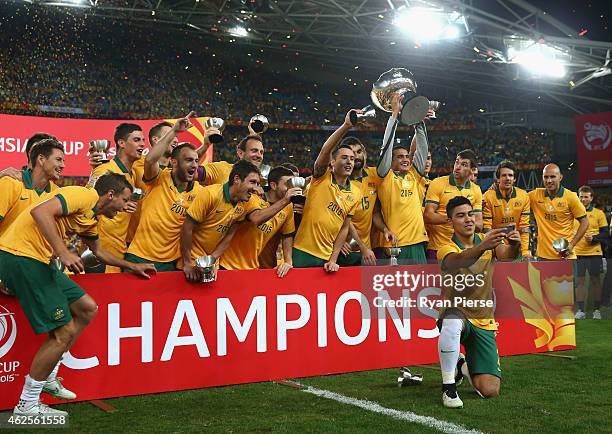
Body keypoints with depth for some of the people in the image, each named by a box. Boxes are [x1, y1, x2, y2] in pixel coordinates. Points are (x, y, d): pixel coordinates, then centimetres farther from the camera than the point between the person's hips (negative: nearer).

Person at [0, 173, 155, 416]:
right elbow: (40, 212, -25)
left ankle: (48, 377, 20)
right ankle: (26, 405, 5)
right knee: (64, 332, -8)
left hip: (38, 262, 10)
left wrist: (132, 266, 43)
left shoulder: (92, 218, 20)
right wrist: (63, 253, -28)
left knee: (88, 308, 12)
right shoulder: (84, 195, -11)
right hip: (20, 256, -10)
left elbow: (98, 252, 37)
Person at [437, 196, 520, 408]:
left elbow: (507, 254, -20)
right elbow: (457, 261, -34)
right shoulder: (446, 250, -9)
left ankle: (464, 365, 25)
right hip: (456, 315, -3)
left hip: (484, 323, 3)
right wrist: (482, 247, -54)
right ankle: (448, 387, -21)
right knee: (453, 323, -42)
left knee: (490, 391, -9)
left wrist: (515, 245, -44)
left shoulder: (488, 242, 3)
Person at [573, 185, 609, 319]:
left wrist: (593, 238, -15)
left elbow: (605, 233, 1)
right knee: (579, 280, 2)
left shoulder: (598, 213, 3)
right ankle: (580, 310, 7)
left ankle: (597, 310, 14)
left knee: (595, 280, 4)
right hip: (577, 253, 2)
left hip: (594, 252, -1)